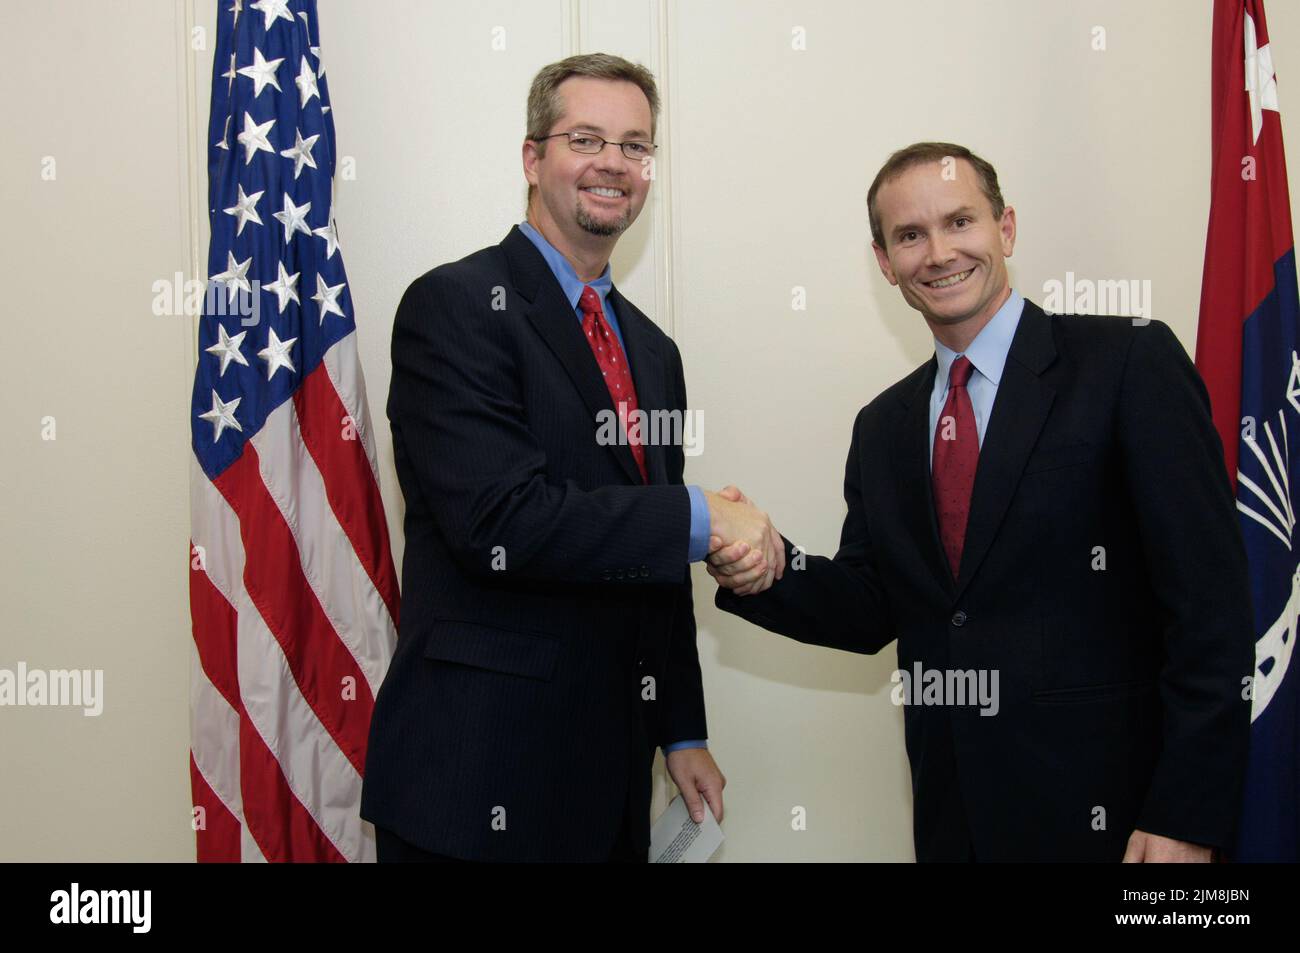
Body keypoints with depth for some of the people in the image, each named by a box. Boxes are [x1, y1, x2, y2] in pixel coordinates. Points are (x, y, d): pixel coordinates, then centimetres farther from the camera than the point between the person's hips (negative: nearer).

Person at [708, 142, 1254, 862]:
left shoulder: (1132, 364, -9)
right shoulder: (882, 427, 8)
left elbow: (1211, 603, -13)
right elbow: (873, 611, 9)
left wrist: (1186, 818, -16)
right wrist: (767, 571, -11)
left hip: (1104, 805, -5)